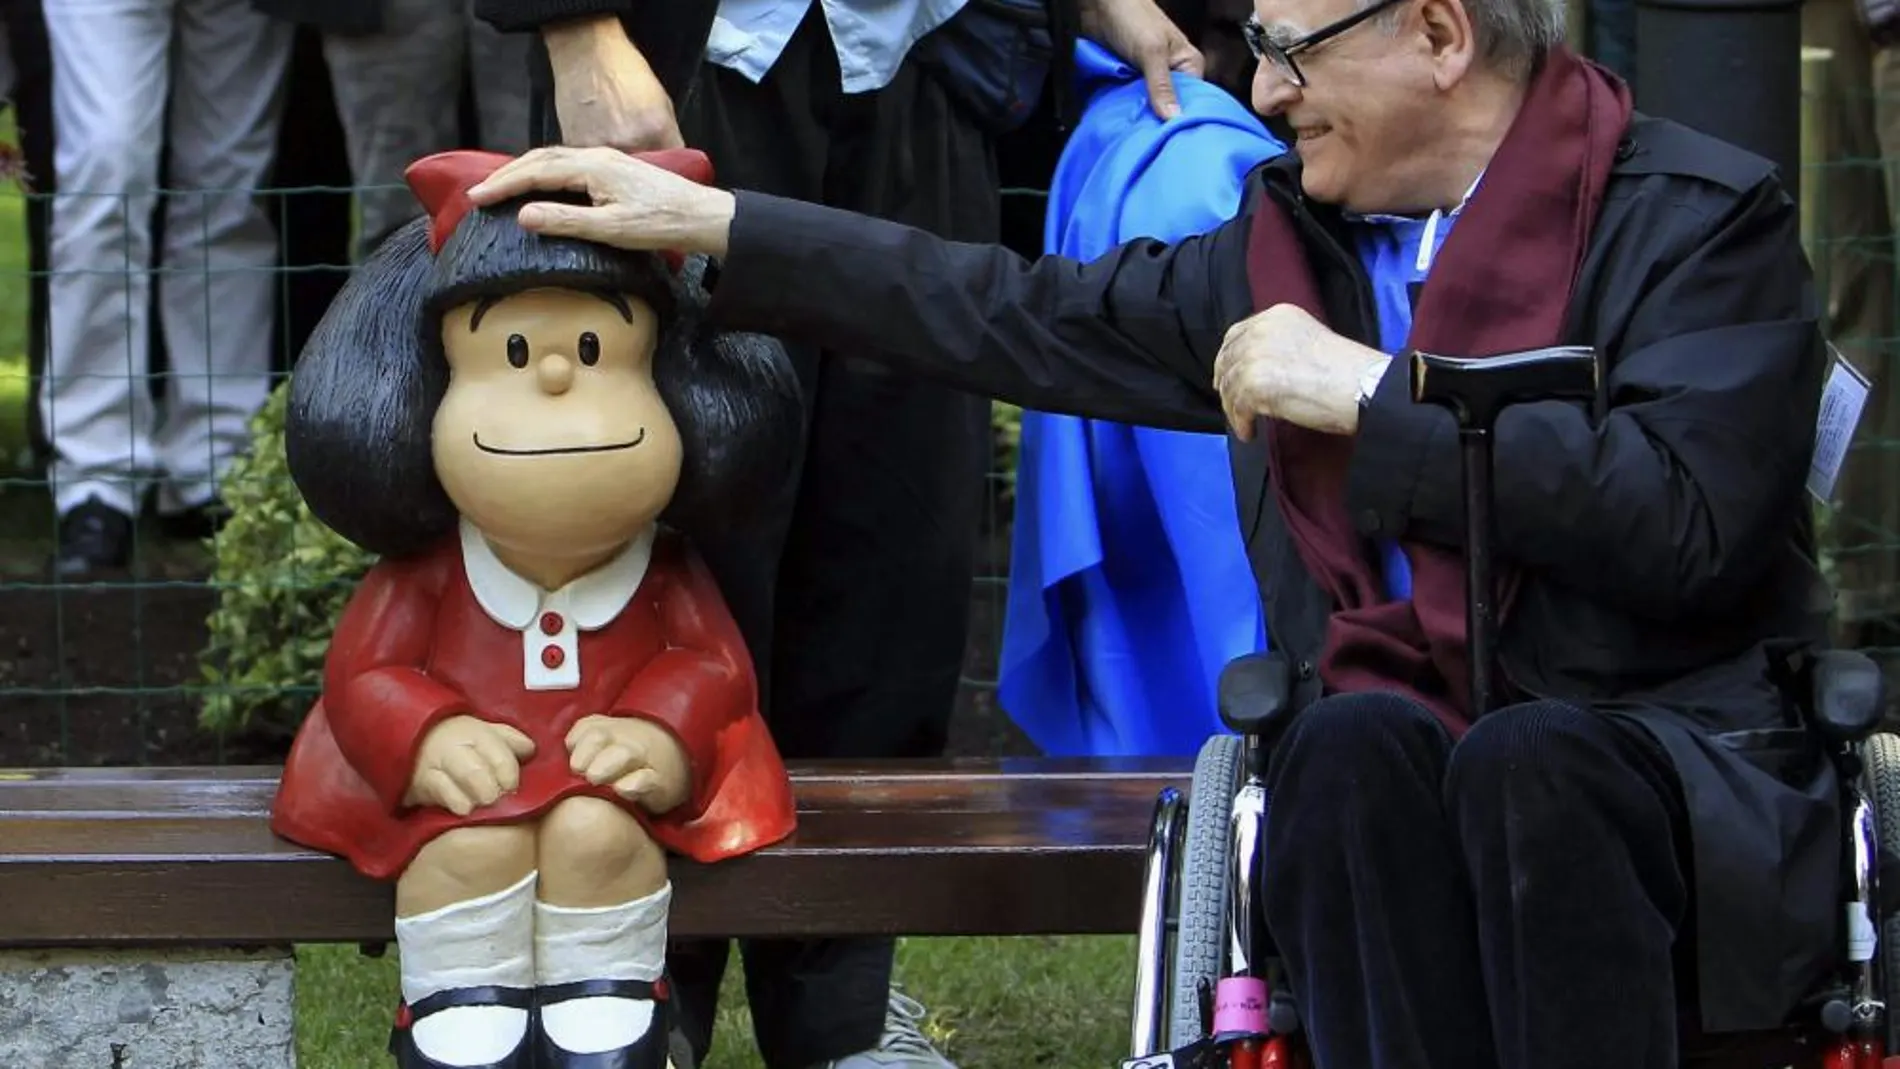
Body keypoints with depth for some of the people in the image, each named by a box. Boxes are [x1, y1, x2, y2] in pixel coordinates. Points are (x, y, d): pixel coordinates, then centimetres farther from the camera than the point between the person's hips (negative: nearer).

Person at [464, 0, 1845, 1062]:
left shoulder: (1701, 216, -3)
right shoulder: (1289, 249, 16)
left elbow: (1688, 520, -18)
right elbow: (1015, 317, 22)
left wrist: (1371, 395, -14)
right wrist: (707, 224, 19)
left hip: (1674, 759, -4)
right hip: (1391, 746, 4)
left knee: (1522, 760, -38)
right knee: (1356, 742, -32)